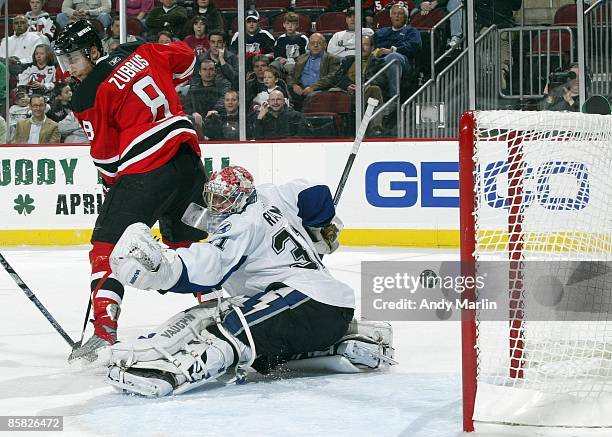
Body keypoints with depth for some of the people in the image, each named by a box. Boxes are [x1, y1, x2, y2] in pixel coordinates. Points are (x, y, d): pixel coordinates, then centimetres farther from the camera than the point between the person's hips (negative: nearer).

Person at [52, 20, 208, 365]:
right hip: (186, 156, 7)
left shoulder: (88, 96, -7)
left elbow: (106, 155, -2)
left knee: (107, 247, -5)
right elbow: (186, 58, 24)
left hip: (144, 171, -7)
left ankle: (104, 328, -16)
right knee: (188, 238, 24)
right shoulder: (139, 52, 9)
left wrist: (116, 182, 16)